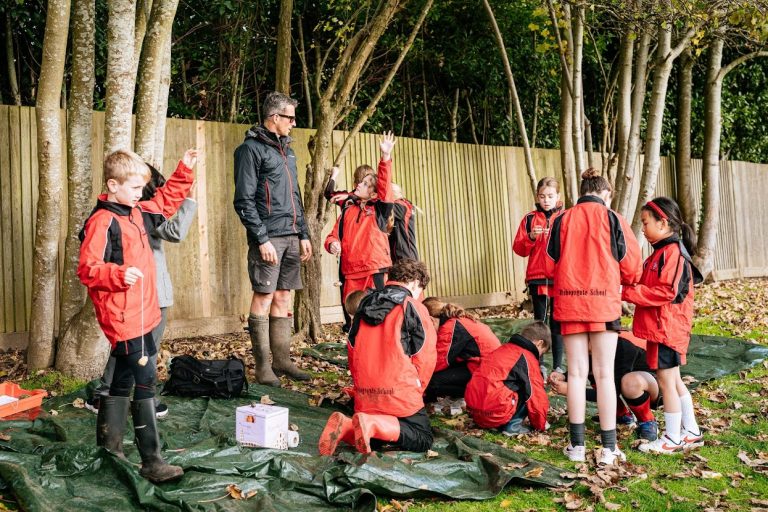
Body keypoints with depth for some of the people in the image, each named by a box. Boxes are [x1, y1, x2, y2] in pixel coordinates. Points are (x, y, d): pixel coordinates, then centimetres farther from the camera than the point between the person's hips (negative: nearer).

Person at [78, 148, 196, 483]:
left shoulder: (137, 213, 12)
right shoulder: (102, 222, -15)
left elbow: (165, 203, 28)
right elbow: (87, 269, -20)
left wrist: (184, 171, 20)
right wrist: (119, 275, -36)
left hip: (141, 315, 10)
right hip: (123, 318, -10)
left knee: (123, 382, 17)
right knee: (145, 383, -9)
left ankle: (109, 448, 31)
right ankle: (151, 462, -5)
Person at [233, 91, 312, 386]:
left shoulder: (286, 149, 19)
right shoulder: (252, 148, -6)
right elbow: (244, 201, -12)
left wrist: (303, 234, 17)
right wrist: (262, 239, -17)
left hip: (290, 237, 8)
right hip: (268, 237, -8)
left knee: (283, 299, 10)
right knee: (263, 298, -3)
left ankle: (282, 361, 16)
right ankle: (263, 367, 3)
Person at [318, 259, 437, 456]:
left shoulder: (364, 305, 14)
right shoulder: (414, 308, -4)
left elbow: (352, 351, 19)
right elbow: (425, 357, -4)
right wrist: (415, 389, 11)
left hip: (364, 395, 6)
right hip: (400, 392, -6)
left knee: (374, 438, 24)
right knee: (423, 440, 6)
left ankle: (345, 426, -9)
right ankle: (373, 424, -19)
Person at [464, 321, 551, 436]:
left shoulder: (504, 349, 22)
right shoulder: (529, 359, -2)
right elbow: (537, 396, 0)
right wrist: (541, 425, 16)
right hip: (494, 413, -8)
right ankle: (513, 425, -5)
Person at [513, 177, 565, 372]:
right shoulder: (530, 219, 7)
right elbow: (518, 249, 3)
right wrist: (531, 238, -14)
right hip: (537, 278, 1)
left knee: (557, 323, 3)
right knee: (540, 322, 4)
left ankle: (558, 366, 11)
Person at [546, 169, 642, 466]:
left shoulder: (562, 220, 5)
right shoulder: (612, 219, -1)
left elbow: (551, 261, 6)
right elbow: (631, 264, 0)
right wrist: (624, 282, 21)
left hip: (569, 303, 2)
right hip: (604, 302, -2)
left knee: (577, 373, 6)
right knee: (604, 374, 3)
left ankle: (577, 445, 9)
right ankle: (608, 447, 6)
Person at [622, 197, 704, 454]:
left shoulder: (673, 252, -16)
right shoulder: (662, 252, 15)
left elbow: (666, 291, -24)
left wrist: (627, 292, -22)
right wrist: (630, 289, 3)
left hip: (666, 328, -10)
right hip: (660, 327, 10)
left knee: (667, 381, -2)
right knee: (674, 380, 16)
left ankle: (673, 439, 7)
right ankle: (691, 433, 27)